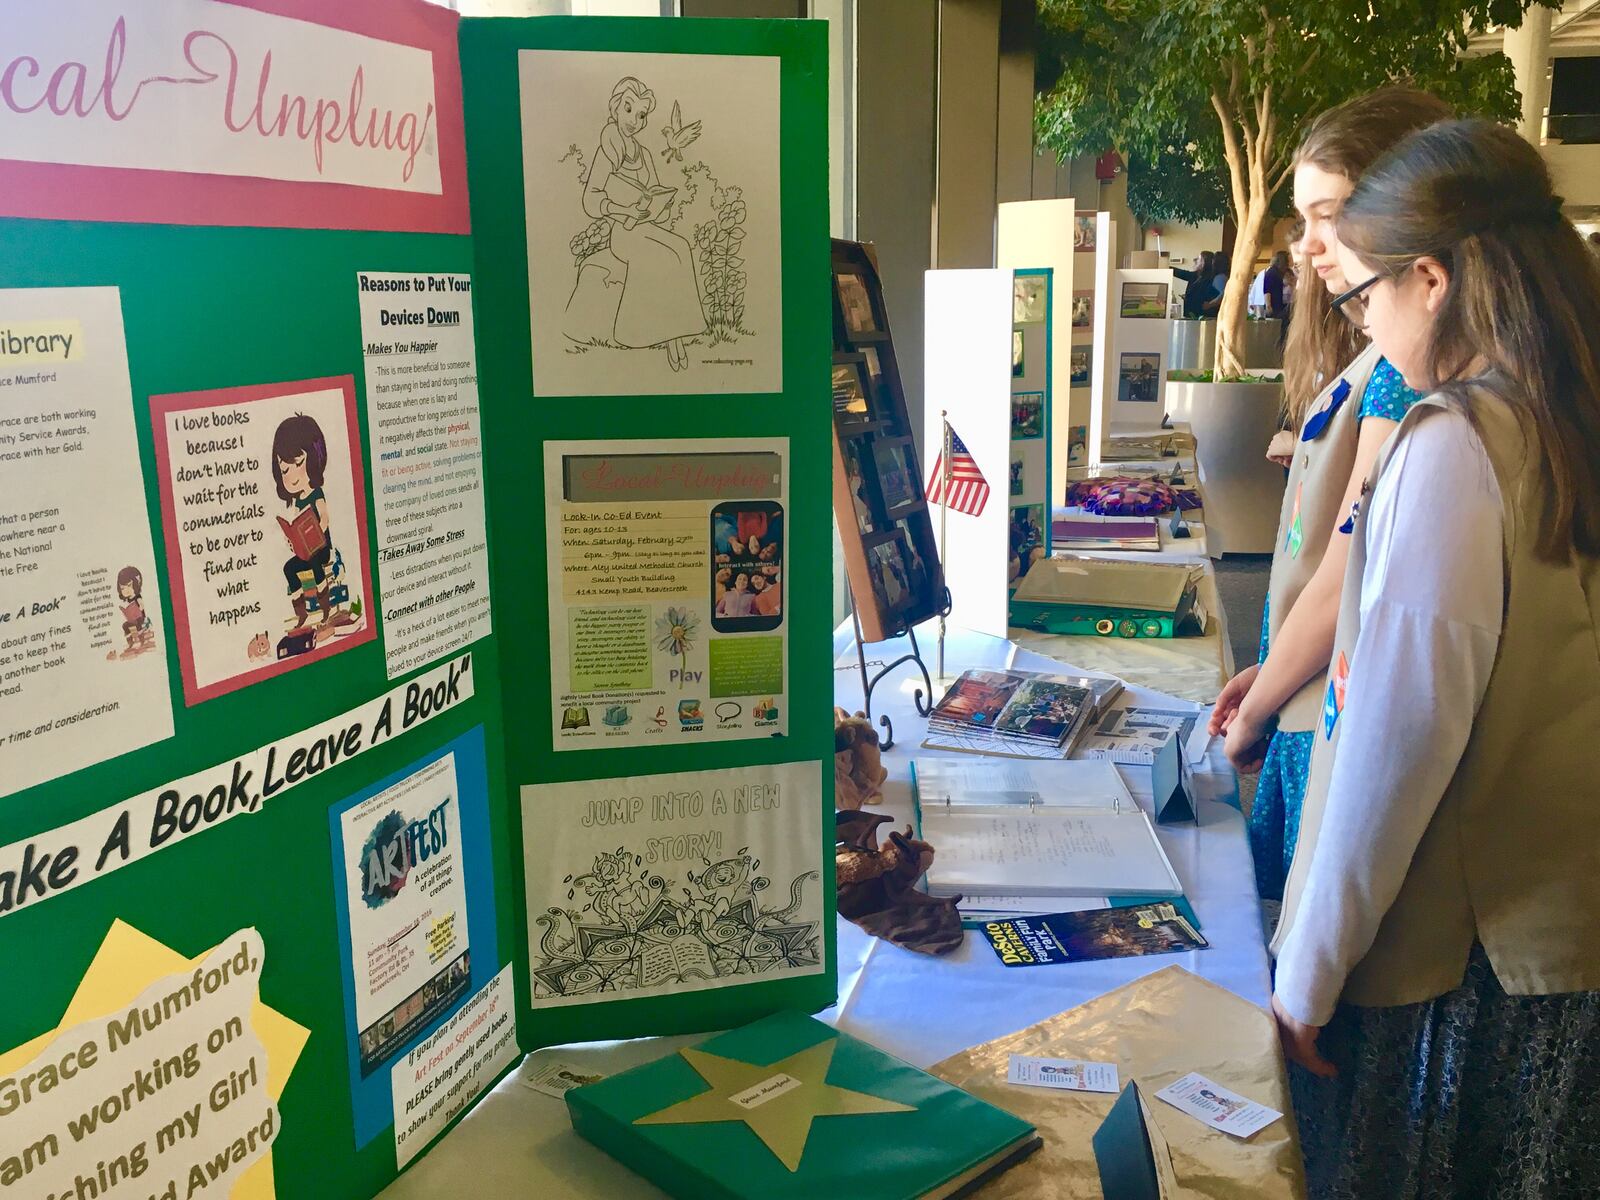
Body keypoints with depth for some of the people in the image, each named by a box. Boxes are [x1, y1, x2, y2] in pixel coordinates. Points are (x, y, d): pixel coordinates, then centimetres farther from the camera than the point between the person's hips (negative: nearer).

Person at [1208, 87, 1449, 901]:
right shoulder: (1372, 353, 10)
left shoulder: (1406, 368, -19)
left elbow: (1346, 580, -19)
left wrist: (1253, 713, -7)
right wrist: (1269, 675, 12)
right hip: (1310, 712, 9)